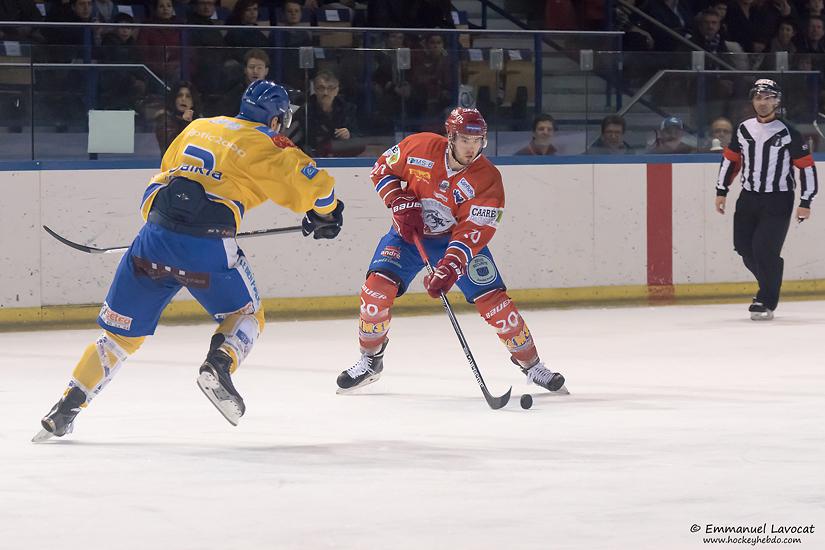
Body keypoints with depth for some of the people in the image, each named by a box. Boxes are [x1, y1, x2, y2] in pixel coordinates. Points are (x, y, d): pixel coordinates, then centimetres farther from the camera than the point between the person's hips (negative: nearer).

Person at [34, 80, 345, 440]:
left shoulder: (198, 127, 22)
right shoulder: (267, 147, 6)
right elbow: (314, 185, -1)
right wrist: (325, 214, 20)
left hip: (154, 235, 4)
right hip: (207, 245, -4)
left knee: (122, 330, 14)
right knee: (245, 315, 20)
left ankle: (67, 406, 9)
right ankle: (218, 365, -8)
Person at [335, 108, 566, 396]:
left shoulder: (488, 180, -22)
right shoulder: (419, 147, -19)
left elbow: (472, 233, -27)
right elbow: (383, 168, -2)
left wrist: (448, 269, -39)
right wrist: (402, 204, -17)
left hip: (457, 237, -1)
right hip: (410, 232, 1)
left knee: (492, 299, -11)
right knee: (378, 285, -19)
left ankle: (531, 363, 6)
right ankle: (370, 360, 1)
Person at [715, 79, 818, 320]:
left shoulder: (788, 133, -8)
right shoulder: (743, 130, 6)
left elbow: (807, 167, -6)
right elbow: (730, 159, 17)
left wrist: (805, 202, -9)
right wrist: (721, 191, 13)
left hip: (778, 201, -5)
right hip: (748, 198, 5)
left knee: (765, 250, -15)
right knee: (744, 248, 4)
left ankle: (767, 301, -5)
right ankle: (769, 285, 27)